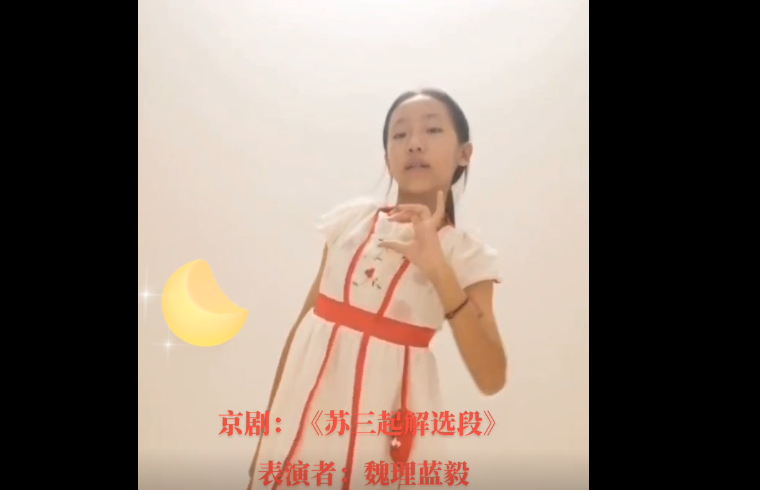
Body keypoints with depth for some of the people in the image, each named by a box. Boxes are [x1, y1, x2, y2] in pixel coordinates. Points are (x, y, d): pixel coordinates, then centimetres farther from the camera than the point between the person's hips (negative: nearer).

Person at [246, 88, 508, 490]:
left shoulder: (467, 256, -5)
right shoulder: (351, 218, 2)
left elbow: (492, 379, -13)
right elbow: (306, 319, 6)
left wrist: (441, 272, -21)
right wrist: (268, 426, 9)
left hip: (386, 424, -2)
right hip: (308, 405, 2)